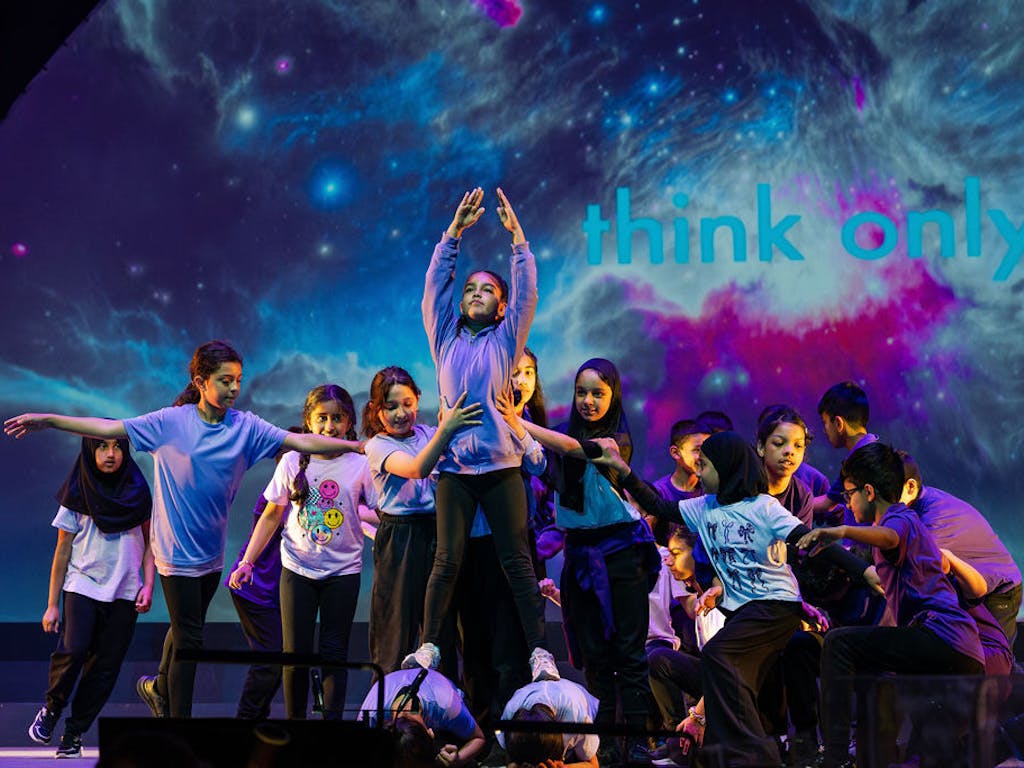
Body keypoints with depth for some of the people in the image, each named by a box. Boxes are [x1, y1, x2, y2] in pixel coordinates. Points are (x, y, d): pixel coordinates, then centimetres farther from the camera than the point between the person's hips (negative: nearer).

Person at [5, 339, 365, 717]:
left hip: (212, 551, 4)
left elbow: (302, 441, -6)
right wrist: (46, 420, -16)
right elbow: (108, 429, -11)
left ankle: (160, 687, 45)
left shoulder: (246, 427, -4)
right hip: (177, 549, -4)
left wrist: (359, 445, -12)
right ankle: (179, 717, 10)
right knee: (189, 640, -2)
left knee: (187, 628, 21)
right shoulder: (170, 422, -11)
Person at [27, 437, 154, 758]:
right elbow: (62, 551, 6)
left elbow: (149, 543, 13)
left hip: (124, 593, 2)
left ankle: (74, 733, 7)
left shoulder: (138, 493, 7)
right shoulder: (78, 496, 3)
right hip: (83, 586, -2)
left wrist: (148, 586, 0)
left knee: (104, 669, -2)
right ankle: (51, 709, 3)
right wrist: (52, 604, 3)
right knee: (72, 650, -21)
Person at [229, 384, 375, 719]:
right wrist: (247, 562, 0)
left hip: (343, 571, -1)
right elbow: (271, 516, 5)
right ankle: (294, 717, 15)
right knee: (295, 652, 3)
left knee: (334, 652, 3)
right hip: (297, 568, 1)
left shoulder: (360, 465, -4)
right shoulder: (293, 462, -1)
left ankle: (333, 718, 9)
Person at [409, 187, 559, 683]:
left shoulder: (505, 341, 12)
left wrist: (516, 234, 0)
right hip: (454, 464, 1)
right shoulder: (446, 338, 16)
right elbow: (435, 284, 10)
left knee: (517, 560, -3)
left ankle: (539, 652, -3)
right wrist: (456, 230, 5)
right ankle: (428, 646, 7)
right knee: (447, 559, -2)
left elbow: (526, 293, 3)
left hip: (501, 463, -1)